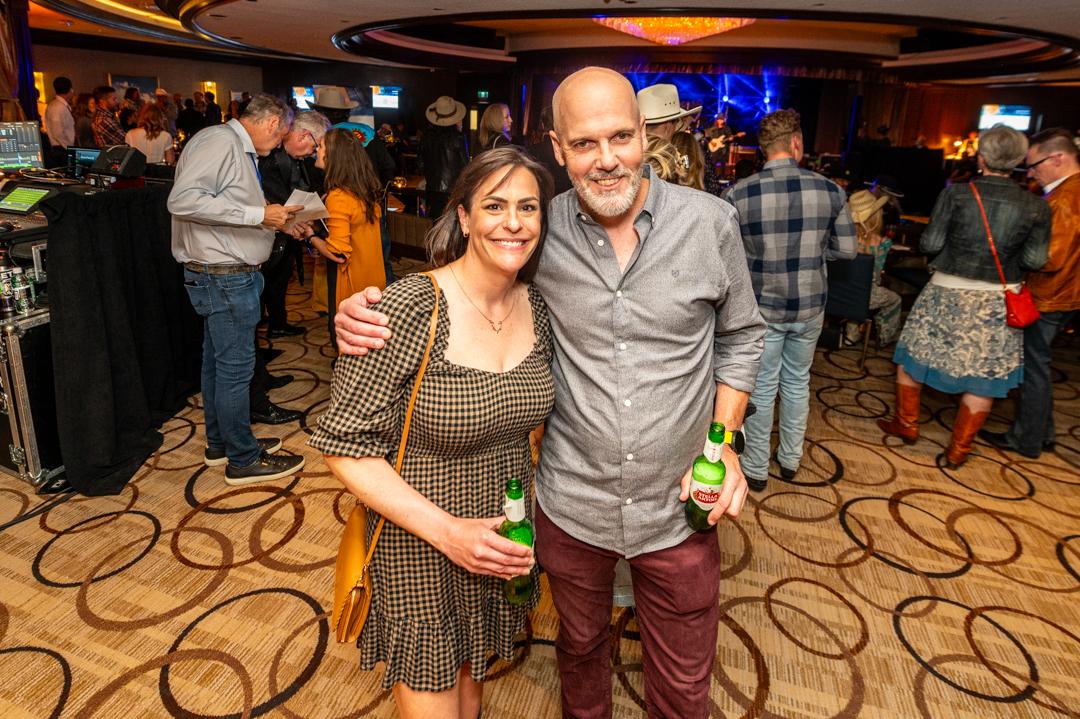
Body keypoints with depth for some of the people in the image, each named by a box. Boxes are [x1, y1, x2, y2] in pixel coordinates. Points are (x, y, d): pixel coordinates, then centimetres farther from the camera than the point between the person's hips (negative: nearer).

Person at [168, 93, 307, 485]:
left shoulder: (239, 149, 15)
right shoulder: (220, 141, -16)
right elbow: (183, 200, -26)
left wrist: (276, 221, 10)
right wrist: (258, 214, -25)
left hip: (226, 275, 11)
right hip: (224, 276, -11)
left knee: (217, 363, 18)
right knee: (235, 368, -1)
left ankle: (220, 445, 32)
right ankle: (243, 460, 12)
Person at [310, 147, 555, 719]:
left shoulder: (538, 307, -5)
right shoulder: (411, 308, -23)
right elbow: (344, 446, -20)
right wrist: (447, 531, -24)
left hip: (501, 542, 5)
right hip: (418, 549, -5)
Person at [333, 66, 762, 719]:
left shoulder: (710, 222, -10)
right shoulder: (541, 231, -10)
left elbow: (741, 337, 4)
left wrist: (723, 442, -8)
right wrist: (365, 314, -16)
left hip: (680, 510, 0)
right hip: (572, 505, 1)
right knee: (581, 647, 28)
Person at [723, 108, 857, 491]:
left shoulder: (738, 194, -14)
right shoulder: (830, 190, -8)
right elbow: (846, 249, 0)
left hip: (762, 307, -2)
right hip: (809, 307, 2)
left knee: (762, 388, 11)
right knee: (797, 382, 21)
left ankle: (756, 469, 24)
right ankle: (791, 459, 37)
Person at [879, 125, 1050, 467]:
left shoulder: (956, 194, -11)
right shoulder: (1036, 207, -5)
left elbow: (929, 244, -9)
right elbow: (1035, 260, -3)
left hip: (947, 293, -2)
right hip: (998, 301, 2)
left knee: (913, 355, 18)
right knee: (983, 376, 12)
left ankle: (906, 424, 32)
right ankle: (958, 450, 21)